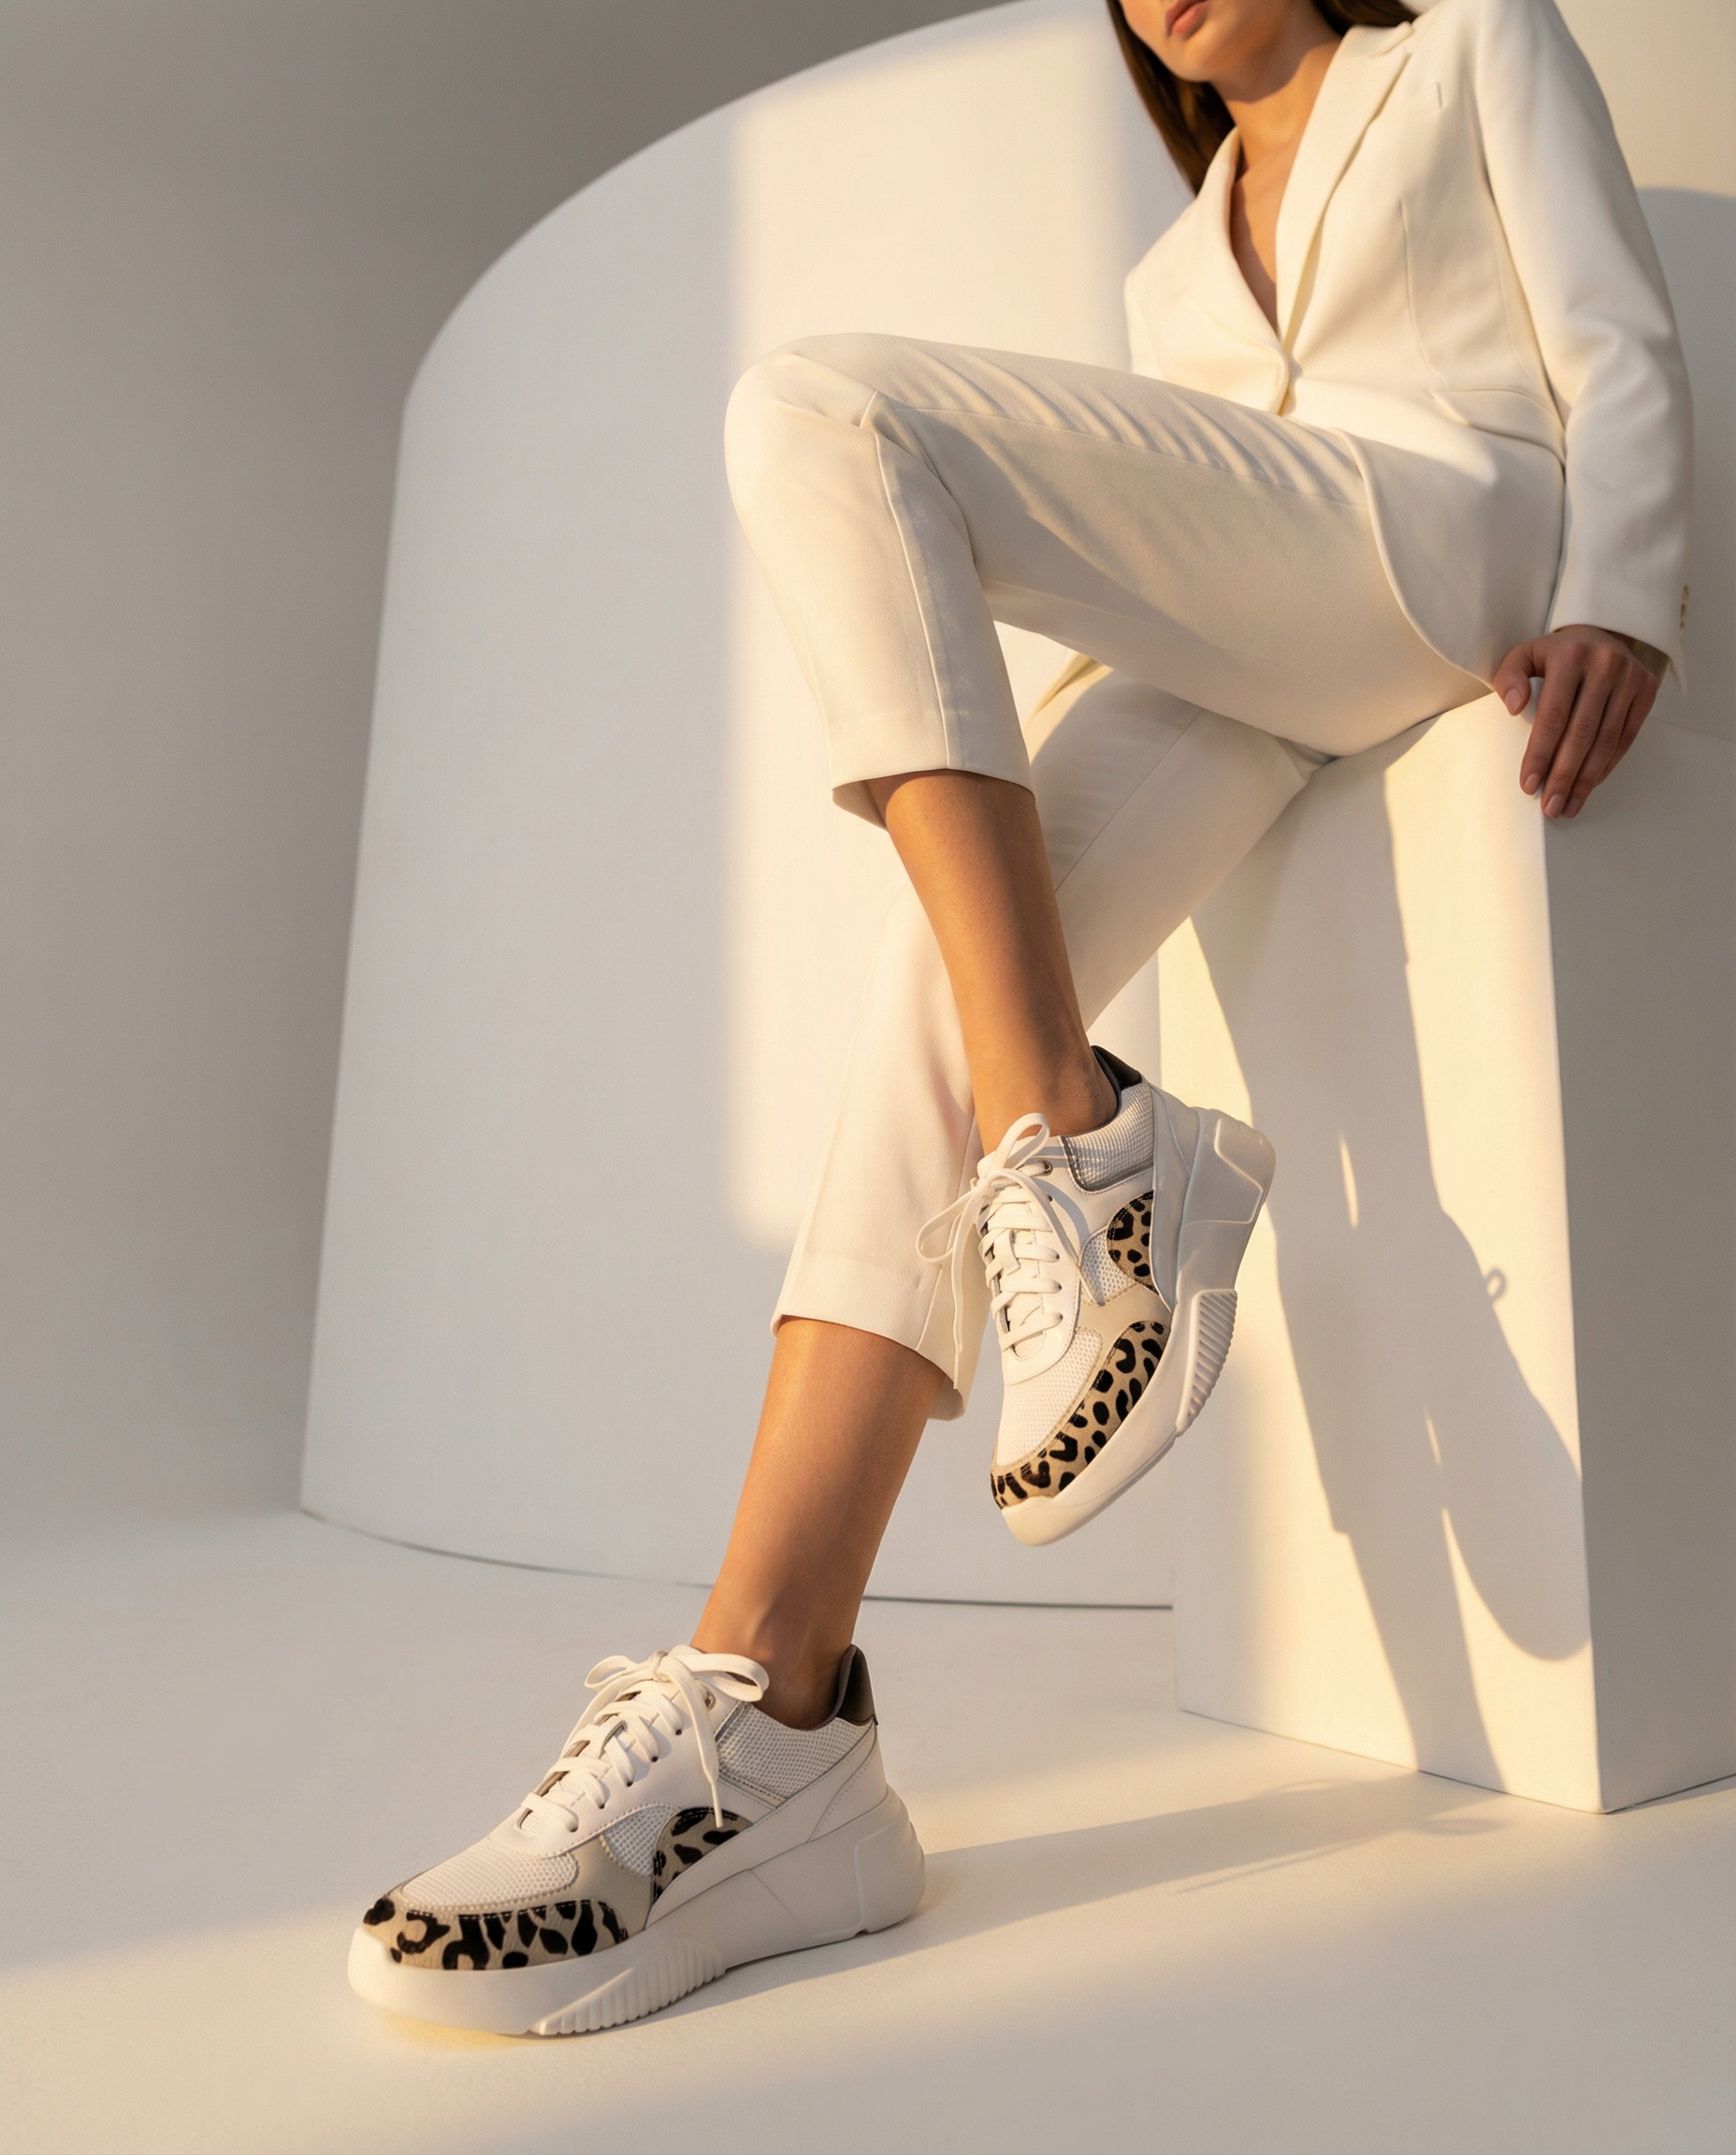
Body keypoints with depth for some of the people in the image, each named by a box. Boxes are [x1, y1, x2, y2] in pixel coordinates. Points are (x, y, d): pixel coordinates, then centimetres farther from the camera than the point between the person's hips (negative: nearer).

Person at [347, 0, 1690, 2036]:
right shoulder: (1176, 269, 36)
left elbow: (1621, 349, 7)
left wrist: (1618, 603, -12)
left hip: (1455, 543, -5)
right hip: (1254, 664, 5)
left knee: (821, 412, -22)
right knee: (941, 983, -24)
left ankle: (1084, 1147, -29)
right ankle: (764, 1716, -31)